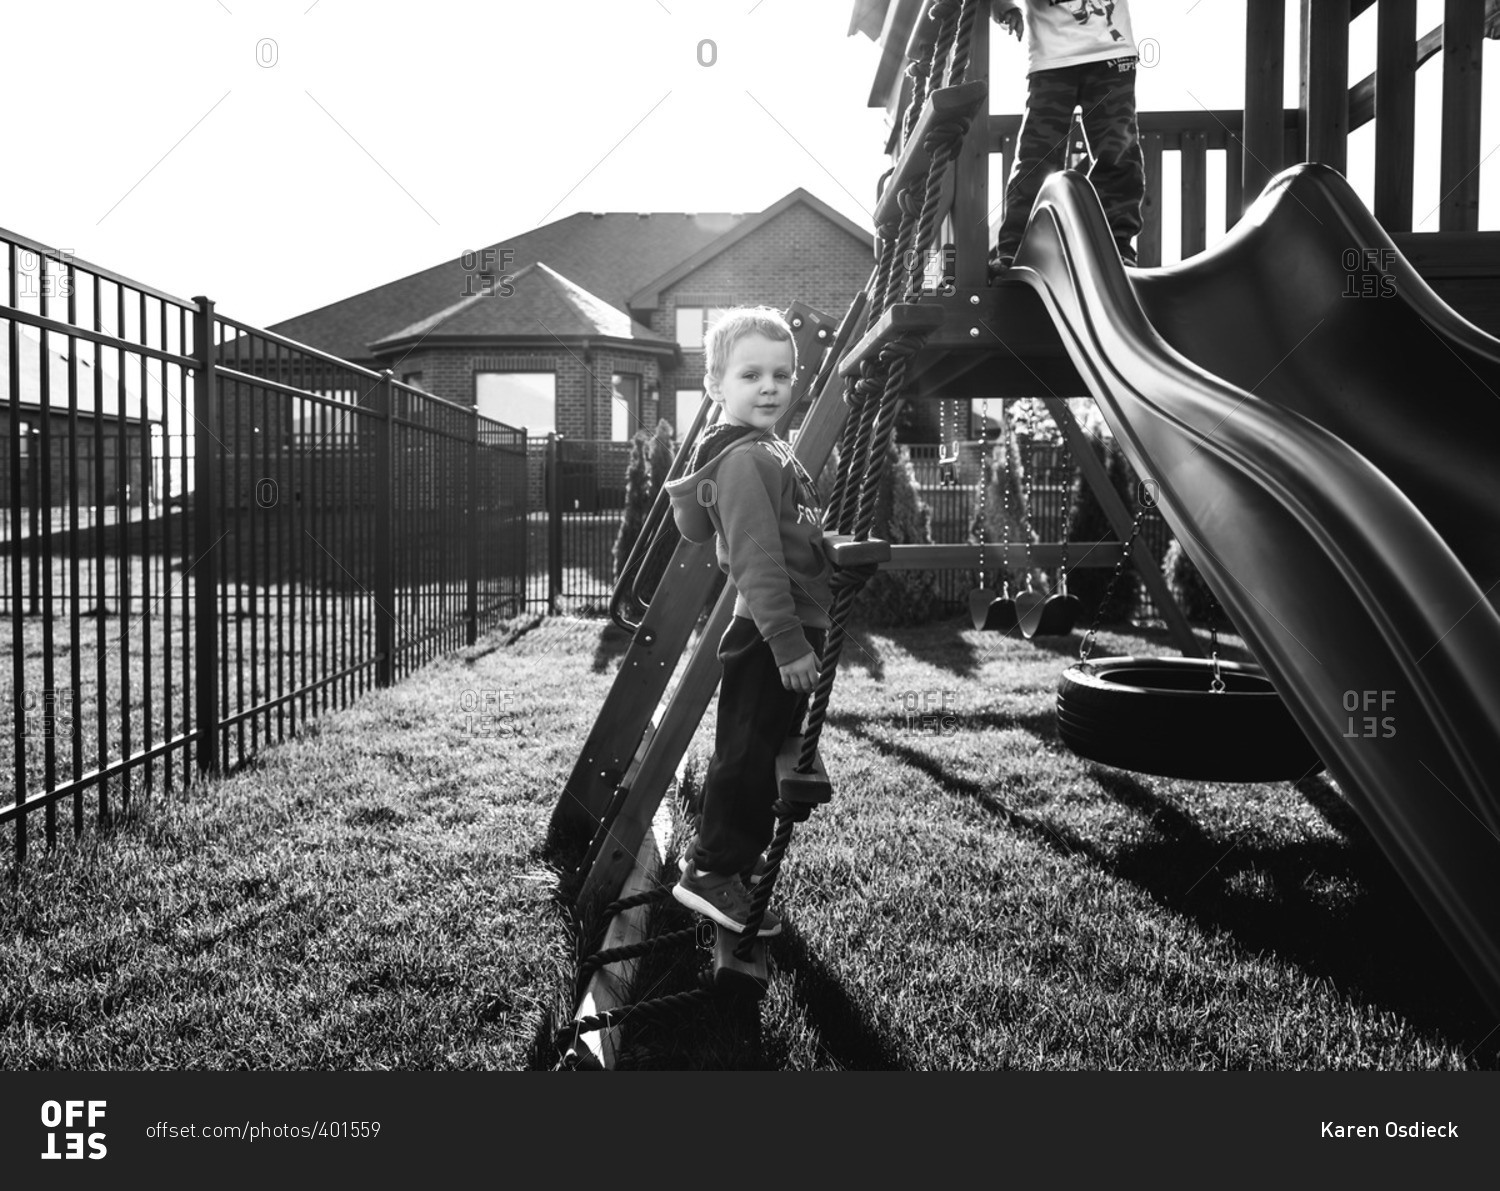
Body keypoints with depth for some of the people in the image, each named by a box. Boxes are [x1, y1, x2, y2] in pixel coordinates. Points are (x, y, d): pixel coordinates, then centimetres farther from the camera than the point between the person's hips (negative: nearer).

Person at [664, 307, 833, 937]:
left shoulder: (769, 453, 16)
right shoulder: (745, 461, -17)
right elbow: (757, 562, -23)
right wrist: (788, 643, -24)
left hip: (784, 635, 10)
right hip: (769, 639, -10)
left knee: (761, 754, 18)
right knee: (745, 755, -1)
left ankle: (737, 861, 31)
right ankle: (712, 872, 10)